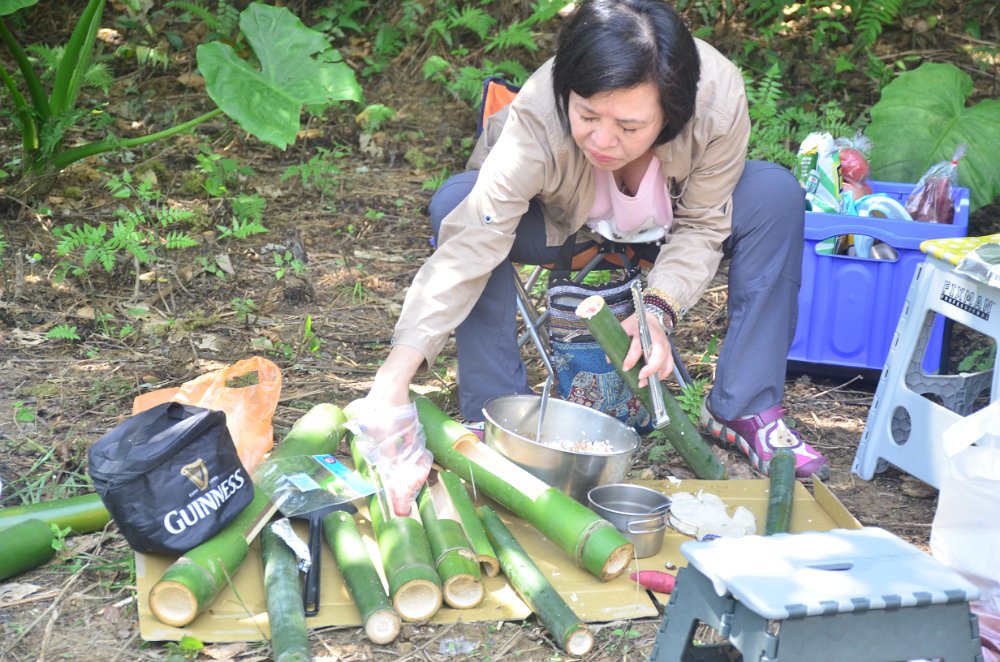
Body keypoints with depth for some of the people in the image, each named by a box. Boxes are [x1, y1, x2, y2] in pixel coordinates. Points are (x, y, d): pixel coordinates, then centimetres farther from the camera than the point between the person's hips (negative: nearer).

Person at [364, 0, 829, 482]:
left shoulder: (720, 100, -34)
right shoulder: (535, 120, -38)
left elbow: (702, 226, -20)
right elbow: (468, 245, -44)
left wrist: (658, 310, -38)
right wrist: (393, 377, -52)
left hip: (663, 232, 2)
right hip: (560, 226, -1)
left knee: (777, 195, -24)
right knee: (456, 203, -31)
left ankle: (746, 410, -13)